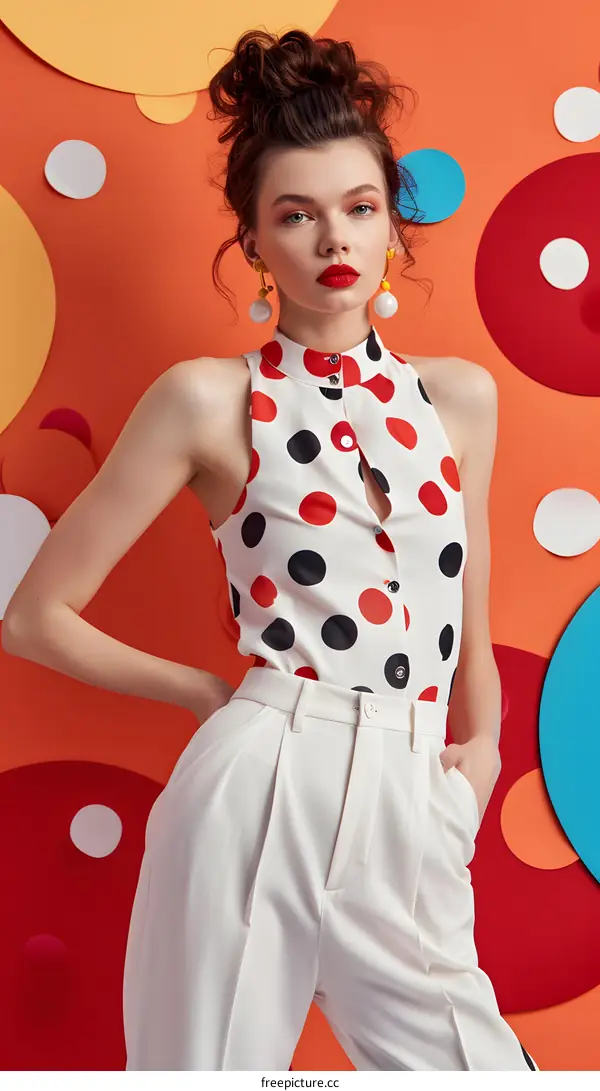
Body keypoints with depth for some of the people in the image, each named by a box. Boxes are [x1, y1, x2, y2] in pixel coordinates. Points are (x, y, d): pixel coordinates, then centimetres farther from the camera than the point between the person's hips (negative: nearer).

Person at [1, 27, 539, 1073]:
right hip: (257, 796, -3)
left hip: (409, 815, 4)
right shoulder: (211, 400, -2)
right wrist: (214, 695, 4)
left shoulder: (461, 394, 10)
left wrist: (480, 746, 7)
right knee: (213, 1064, 10)